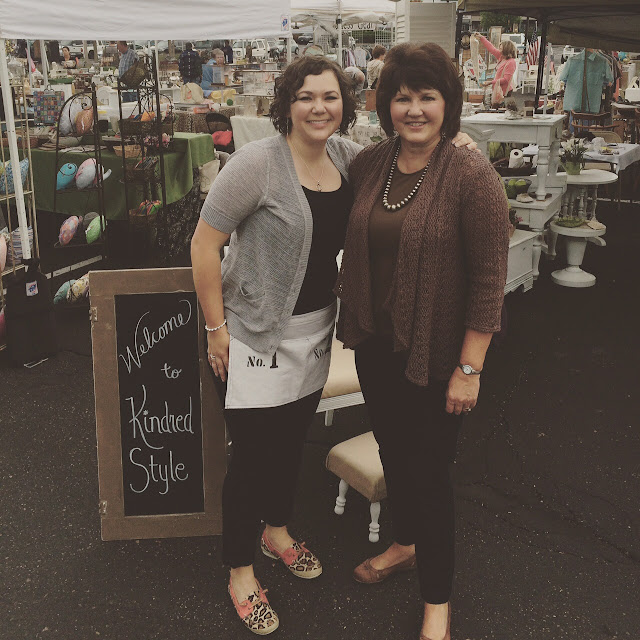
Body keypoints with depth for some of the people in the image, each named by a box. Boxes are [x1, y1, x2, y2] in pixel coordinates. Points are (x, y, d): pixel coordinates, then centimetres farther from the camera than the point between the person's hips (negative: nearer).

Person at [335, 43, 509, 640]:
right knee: (393, 451, 22)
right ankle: (405, 543, 49)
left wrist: (469, 368, -16)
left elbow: (489, 279, -16)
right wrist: (349, 317, 11)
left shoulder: (473, 176, -17)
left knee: (429, 471, 6)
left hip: (434, 354, -5)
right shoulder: (368, 164, 0)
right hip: (375, 344, 6)